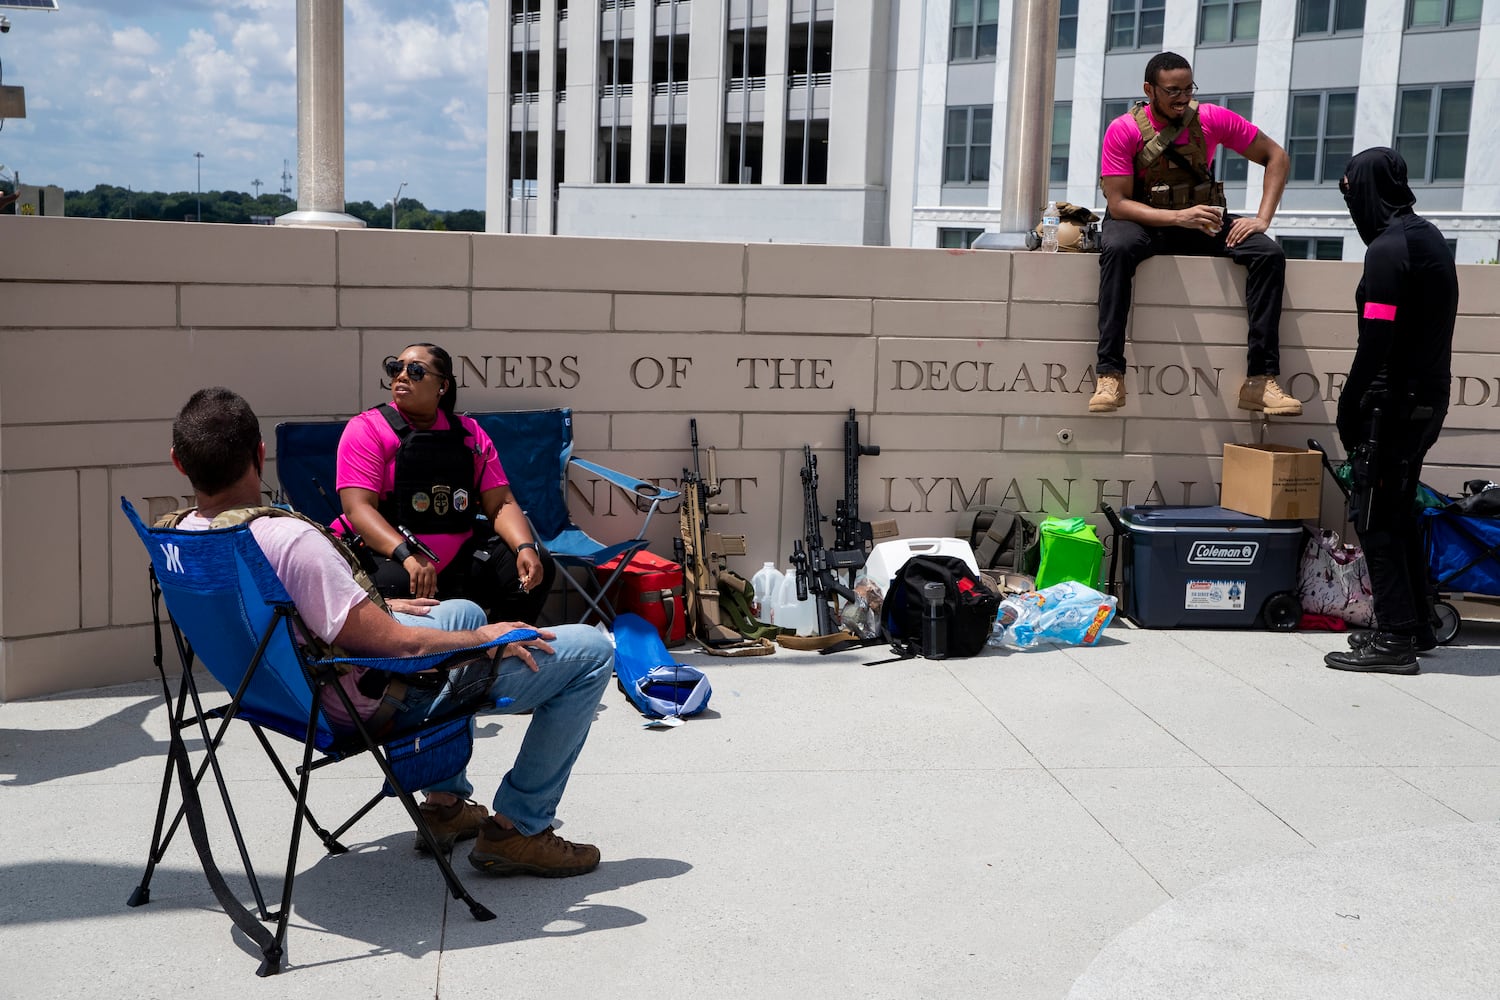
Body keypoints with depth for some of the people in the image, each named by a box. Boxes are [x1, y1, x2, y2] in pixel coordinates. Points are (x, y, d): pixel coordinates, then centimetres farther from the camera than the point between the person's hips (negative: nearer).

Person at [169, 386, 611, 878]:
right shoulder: (291, 540, -33)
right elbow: (395, 644, -29)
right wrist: (483, 640, -11)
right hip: (386, 700, -9)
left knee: (465, 612, 36)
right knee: (591, 651, -3)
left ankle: (446, 803, 36)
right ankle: (517, 828, 7)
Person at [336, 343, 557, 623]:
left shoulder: (469, 434, 8)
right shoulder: (367, 429, -5)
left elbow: (501, 504, 5)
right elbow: (358, 507, -16)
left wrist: (525, 547, -17)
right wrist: (408, 555, -33)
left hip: (460, 556, 5)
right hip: (387, 555, -5)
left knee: (538, 566, -10)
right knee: (394, 585, -38)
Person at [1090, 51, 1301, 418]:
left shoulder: (1212, 119, -7)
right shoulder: (1124, 130, -14)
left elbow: (1276, 157, 1)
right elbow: (1117, 203, -19)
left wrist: (1261, 219, -12)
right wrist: (1179, 217, -32)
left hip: (1201, 219, 3)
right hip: (1142, 221, -3)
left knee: (1269, 254, -21)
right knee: (1117, 248, -39)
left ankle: (1260, 380, -23)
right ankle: (1109, 375, -39)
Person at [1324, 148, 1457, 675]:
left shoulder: (1388, 249, -17)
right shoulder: (1429, 237, 13)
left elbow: (1376, 342, -21)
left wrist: (1349, 407, -13)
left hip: (1394, 402, -9)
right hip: (1429, 396, 9)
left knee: (1375, 516, -3)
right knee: (1399, 511, 17)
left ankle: (1395, 638, -1)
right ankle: (1416, 624, 24)